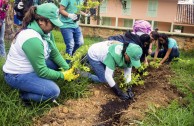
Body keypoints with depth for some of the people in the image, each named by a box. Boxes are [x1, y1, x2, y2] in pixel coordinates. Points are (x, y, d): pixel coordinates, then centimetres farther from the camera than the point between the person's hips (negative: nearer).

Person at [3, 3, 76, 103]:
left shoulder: (44, 31, -4)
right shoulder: (32, 39, -32)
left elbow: (55, 53, -2)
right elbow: (42, 72, -26)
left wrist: (67, 69, -12)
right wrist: (62, 75, -16)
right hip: (17, 75, -9)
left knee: (58, 63, 0)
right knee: (54, 91, -21)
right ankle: (25, 94, 2)